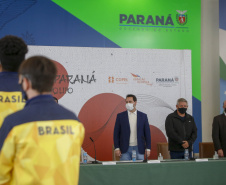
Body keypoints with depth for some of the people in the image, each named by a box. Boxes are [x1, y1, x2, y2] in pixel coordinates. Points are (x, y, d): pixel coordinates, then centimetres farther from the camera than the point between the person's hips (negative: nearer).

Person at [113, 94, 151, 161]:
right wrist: (116, 148, -3)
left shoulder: (143, 116, 5)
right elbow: (116, 133, 4)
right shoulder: (120, 116, 4)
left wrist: (148, 148, 1)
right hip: (125, 149, -1)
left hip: (139, 149, 1)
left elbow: (147, 133, 6)